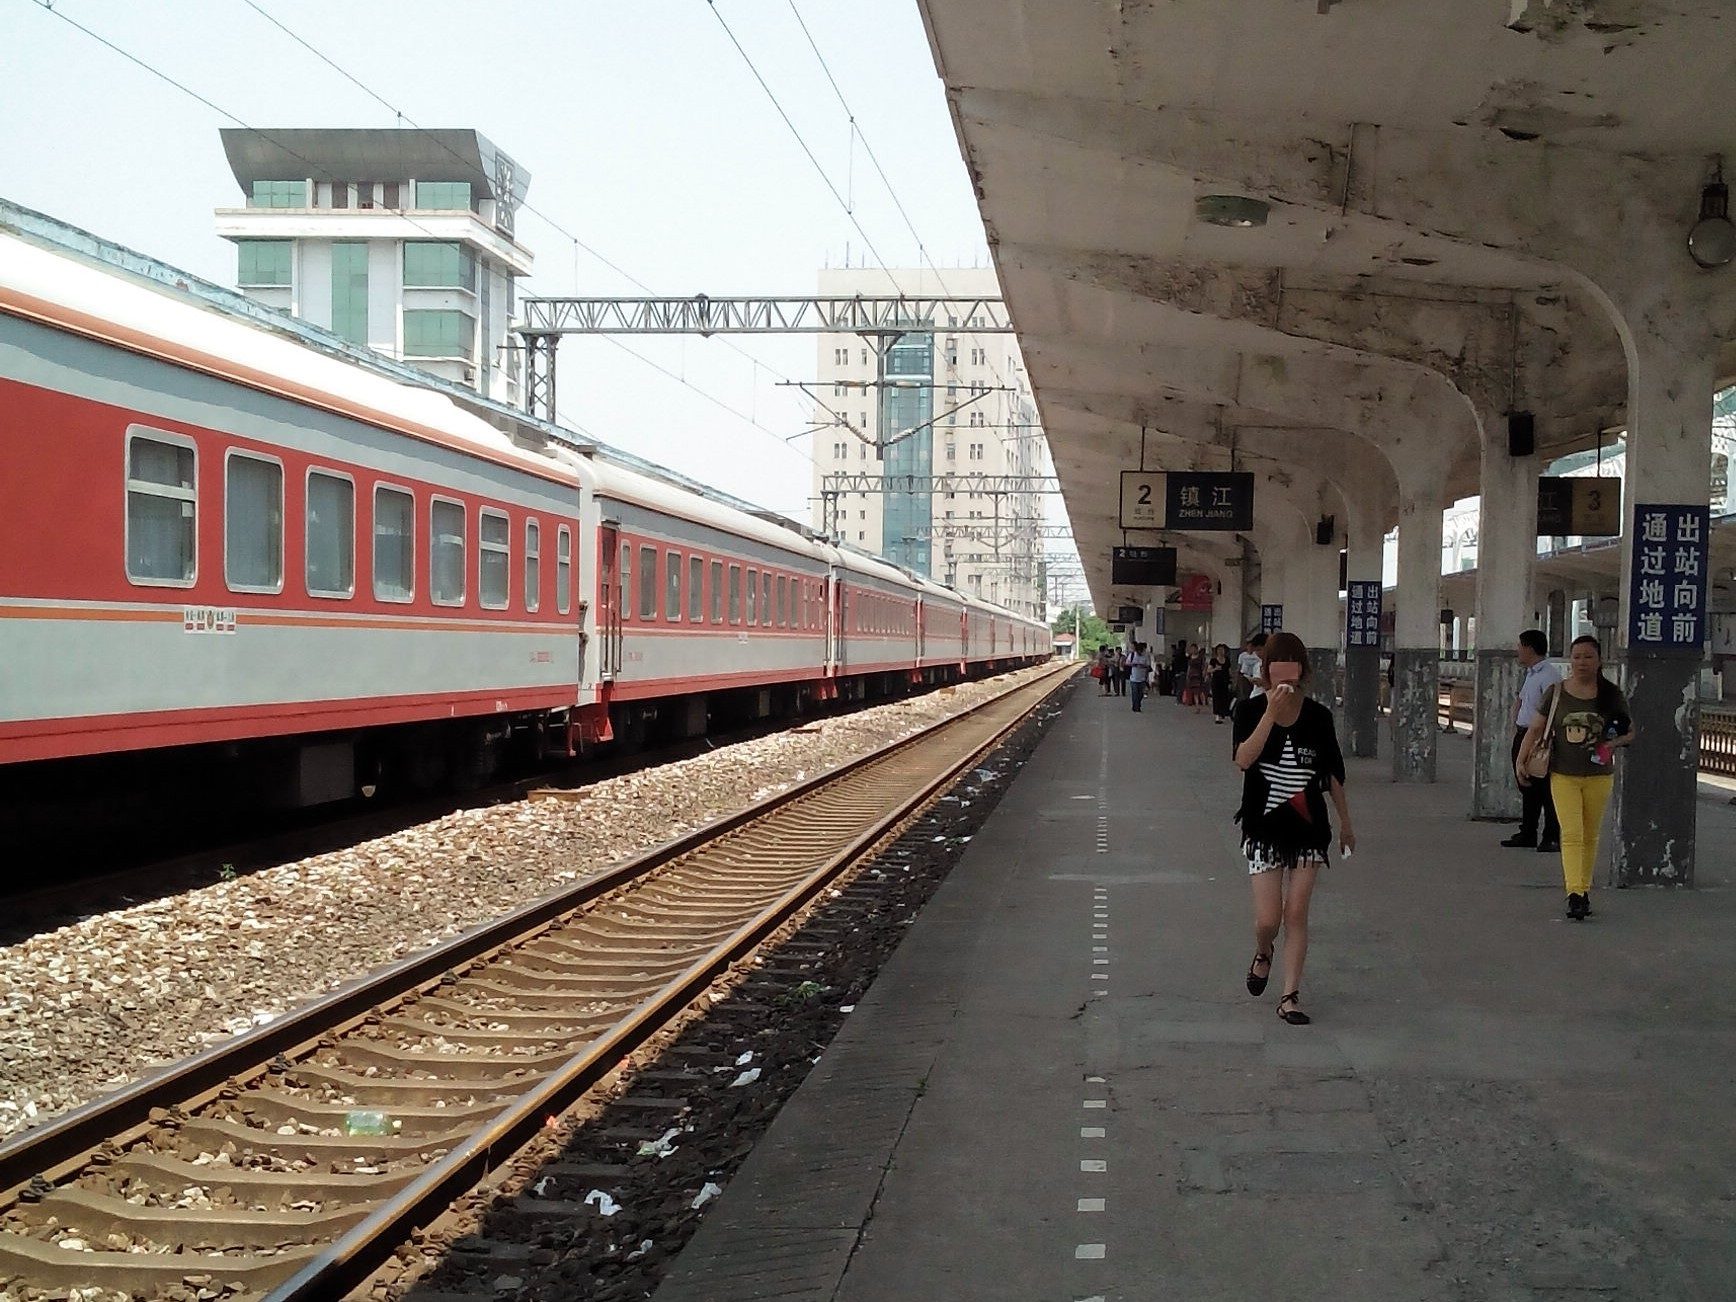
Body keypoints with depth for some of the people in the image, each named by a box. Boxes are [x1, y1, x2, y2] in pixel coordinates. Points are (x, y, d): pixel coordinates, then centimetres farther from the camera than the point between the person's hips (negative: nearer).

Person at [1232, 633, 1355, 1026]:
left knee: (1296, 914, 0)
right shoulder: (1252, 710, -5)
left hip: (1308, 828, 1)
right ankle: (1263, 955, 31)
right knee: (1268, 918, -4)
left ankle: (1291, 996, 9)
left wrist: (1346, 823, 15)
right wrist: (1272, 712, -27)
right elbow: (1243, 759, -22)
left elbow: (1333, 775, 10)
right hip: (1264, 829, -1)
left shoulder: (1318, 716, 0)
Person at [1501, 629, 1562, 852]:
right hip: (1524, 736, 10)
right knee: (1527, 789, 14)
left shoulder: (1549, 675, -16)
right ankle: (1527, 834, 22)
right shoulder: (1530, 673, 16)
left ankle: (1552, 838, 0)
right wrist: (1515, 727, 15)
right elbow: (1519, 701, 28)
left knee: (1545, 790, -5)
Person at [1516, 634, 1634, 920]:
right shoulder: (1556, 693, 0)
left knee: (1589, 836, 11)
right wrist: (1521, 760, -5)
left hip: (1598, 776, 1)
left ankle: (1583, 890, 24)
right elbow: (1535, 728, 4)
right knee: (1571, 834, -13)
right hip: (1563, 775, -1)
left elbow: (1630, 732, 10)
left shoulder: (1611, 695, 1)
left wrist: (1615, 743, -12)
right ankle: (1575, 894, -19)